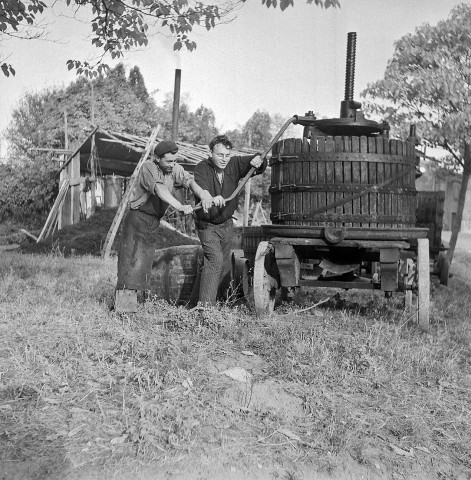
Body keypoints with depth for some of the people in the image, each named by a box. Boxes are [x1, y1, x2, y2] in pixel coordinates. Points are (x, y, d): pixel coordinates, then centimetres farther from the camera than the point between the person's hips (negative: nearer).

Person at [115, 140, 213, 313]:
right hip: (137, 218, -7)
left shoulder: (174, 169, 1)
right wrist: (180, 207, -46)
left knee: (145, 264, 9)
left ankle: (132, 303, 18)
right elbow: (160, 190, -33)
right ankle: (123, 307, -12)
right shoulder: (148, 167, -18)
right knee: (132, 261, -13)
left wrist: (203, 195, -36)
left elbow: (189, 181, -15)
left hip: (154, 222, 7)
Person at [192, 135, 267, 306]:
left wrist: (258, 160, -36)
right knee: (215, 260, -19)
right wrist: (211, 199, -59)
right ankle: (205, 304, -16)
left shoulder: (234, 164, -9)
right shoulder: (202, 168, -20)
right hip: (207, 225, -5)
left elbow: (260, 166, -11)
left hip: (227, 224, 5)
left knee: (225, 263, 15)